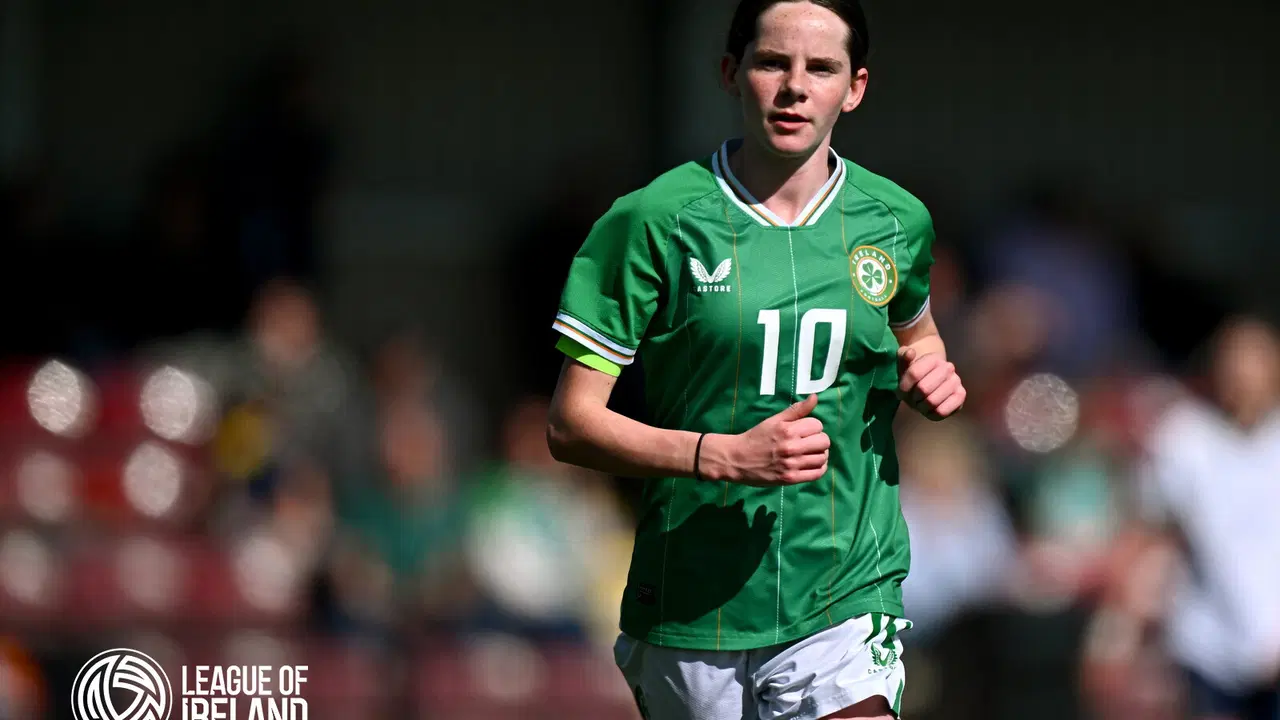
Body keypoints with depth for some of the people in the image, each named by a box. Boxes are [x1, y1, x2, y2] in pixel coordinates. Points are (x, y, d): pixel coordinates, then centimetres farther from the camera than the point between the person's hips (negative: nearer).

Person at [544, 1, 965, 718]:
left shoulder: (896, 222, 5)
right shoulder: (657, 221, -6)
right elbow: (572, 424, -7)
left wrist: (928, 374, 4)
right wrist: (727, 456, -20)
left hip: (845, 601, 1)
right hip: (689, 612, -1)